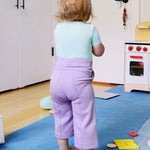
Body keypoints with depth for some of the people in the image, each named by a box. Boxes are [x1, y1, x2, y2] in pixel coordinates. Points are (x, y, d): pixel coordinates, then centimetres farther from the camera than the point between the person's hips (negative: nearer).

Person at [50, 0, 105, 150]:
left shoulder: (58, 28, 6)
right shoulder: (90, 29, -6)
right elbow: (98, 52, 4)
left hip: (58, 78, 5)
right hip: (79, 80, -5)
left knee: (61, 117, 20)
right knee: (84, 121, 3)